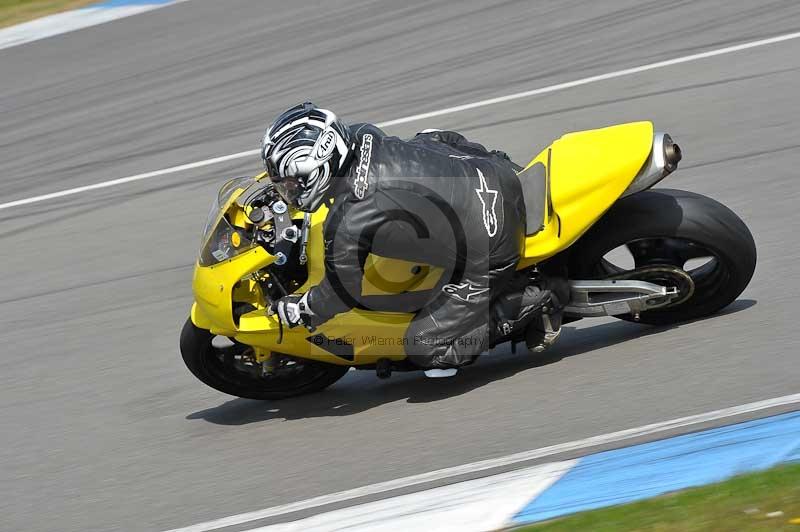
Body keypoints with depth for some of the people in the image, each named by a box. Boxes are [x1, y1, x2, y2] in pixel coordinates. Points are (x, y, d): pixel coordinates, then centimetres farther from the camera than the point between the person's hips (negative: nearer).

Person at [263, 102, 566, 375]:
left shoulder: (346, 227, -25)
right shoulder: (363, 137, -5)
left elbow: (341, 293, -8)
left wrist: (295, 311, 9)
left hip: (488, 259, -8)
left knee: (426, 352, -3)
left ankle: (539, 300, -1)